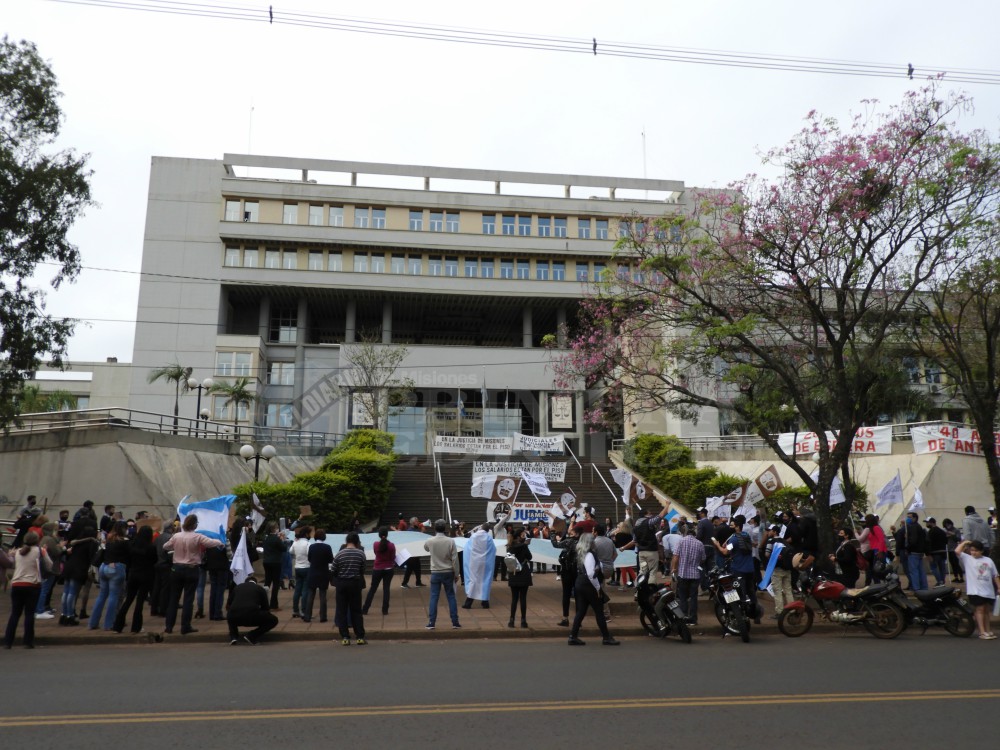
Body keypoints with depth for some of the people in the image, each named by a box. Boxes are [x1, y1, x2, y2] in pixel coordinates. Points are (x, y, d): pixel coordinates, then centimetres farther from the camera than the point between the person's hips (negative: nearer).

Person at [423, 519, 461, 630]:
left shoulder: (430, 541, -7)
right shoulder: (450, 541, -11)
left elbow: (425, 548, 19)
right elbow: (455, 559, -8)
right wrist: (456, 574, 3)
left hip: (435, 573, 0)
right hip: (448, 573, 0)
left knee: (433, 598, 5)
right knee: (451, 597, 8)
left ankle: (431, 623, 4)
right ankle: (455, 622, 11)